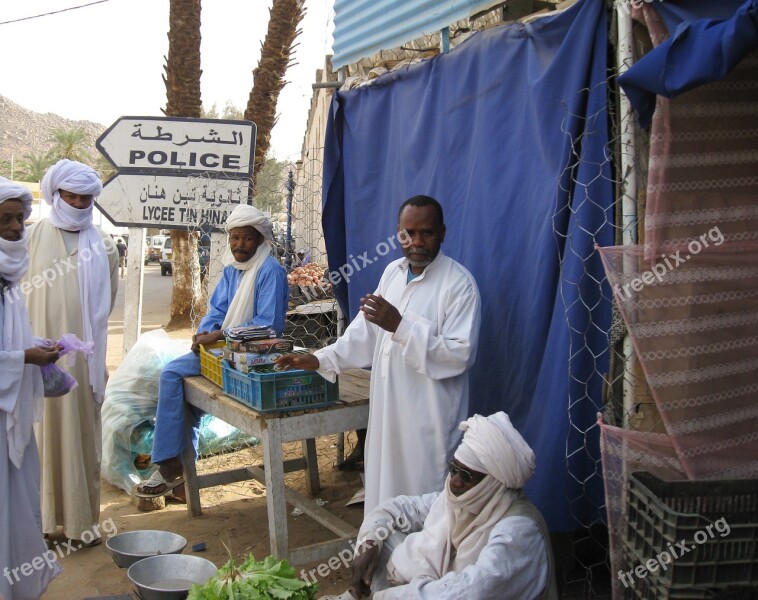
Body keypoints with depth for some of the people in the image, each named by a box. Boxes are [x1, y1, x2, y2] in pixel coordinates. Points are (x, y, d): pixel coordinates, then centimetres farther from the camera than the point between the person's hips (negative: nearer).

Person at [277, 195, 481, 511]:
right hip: (388, 409, 7)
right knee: (384, 486, 15)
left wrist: (400, 326, -25)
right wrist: (321, 359, 10)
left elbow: (460, 354, -20)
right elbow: (366, 328, 17)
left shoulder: (459, 283, -14)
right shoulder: (393, 271, 9)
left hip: (429, 416, -6)